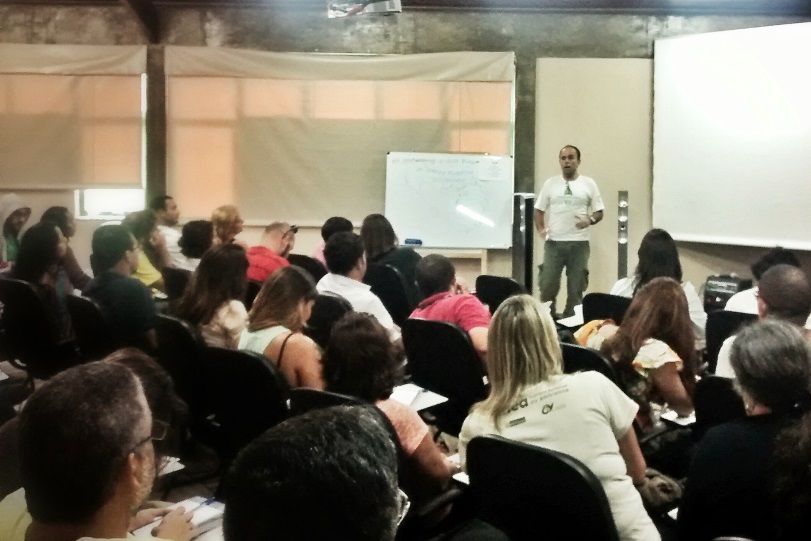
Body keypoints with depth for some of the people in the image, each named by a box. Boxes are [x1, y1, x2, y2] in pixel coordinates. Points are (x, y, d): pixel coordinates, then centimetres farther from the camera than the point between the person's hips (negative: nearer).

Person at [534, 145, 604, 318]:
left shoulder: (589, 184, 4)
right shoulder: (550, 184, 8)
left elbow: (599, 212, 6)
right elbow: (539, 209, 11)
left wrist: (590, 220, -16)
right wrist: (540, 229, -6)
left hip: (579, 243, 0)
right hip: (553, 242, 1)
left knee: (576, 286, 5)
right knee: (547, 284, 0)